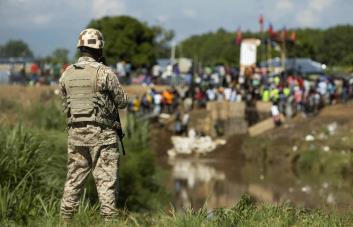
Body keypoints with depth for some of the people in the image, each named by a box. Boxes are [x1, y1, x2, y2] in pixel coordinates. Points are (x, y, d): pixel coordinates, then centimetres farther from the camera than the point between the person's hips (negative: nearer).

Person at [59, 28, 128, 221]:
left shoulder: (67, 74, 5)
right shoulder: (104, 72, -11)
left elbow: (65, 104, 13)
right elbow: (122, 101, -2)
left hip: (75, 132, 5)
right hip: (101, 133, -5)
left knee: (74, 178, 13)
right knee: (106, 179, 0)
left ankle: (65, 218, 15)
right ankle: (109, 218, -3)